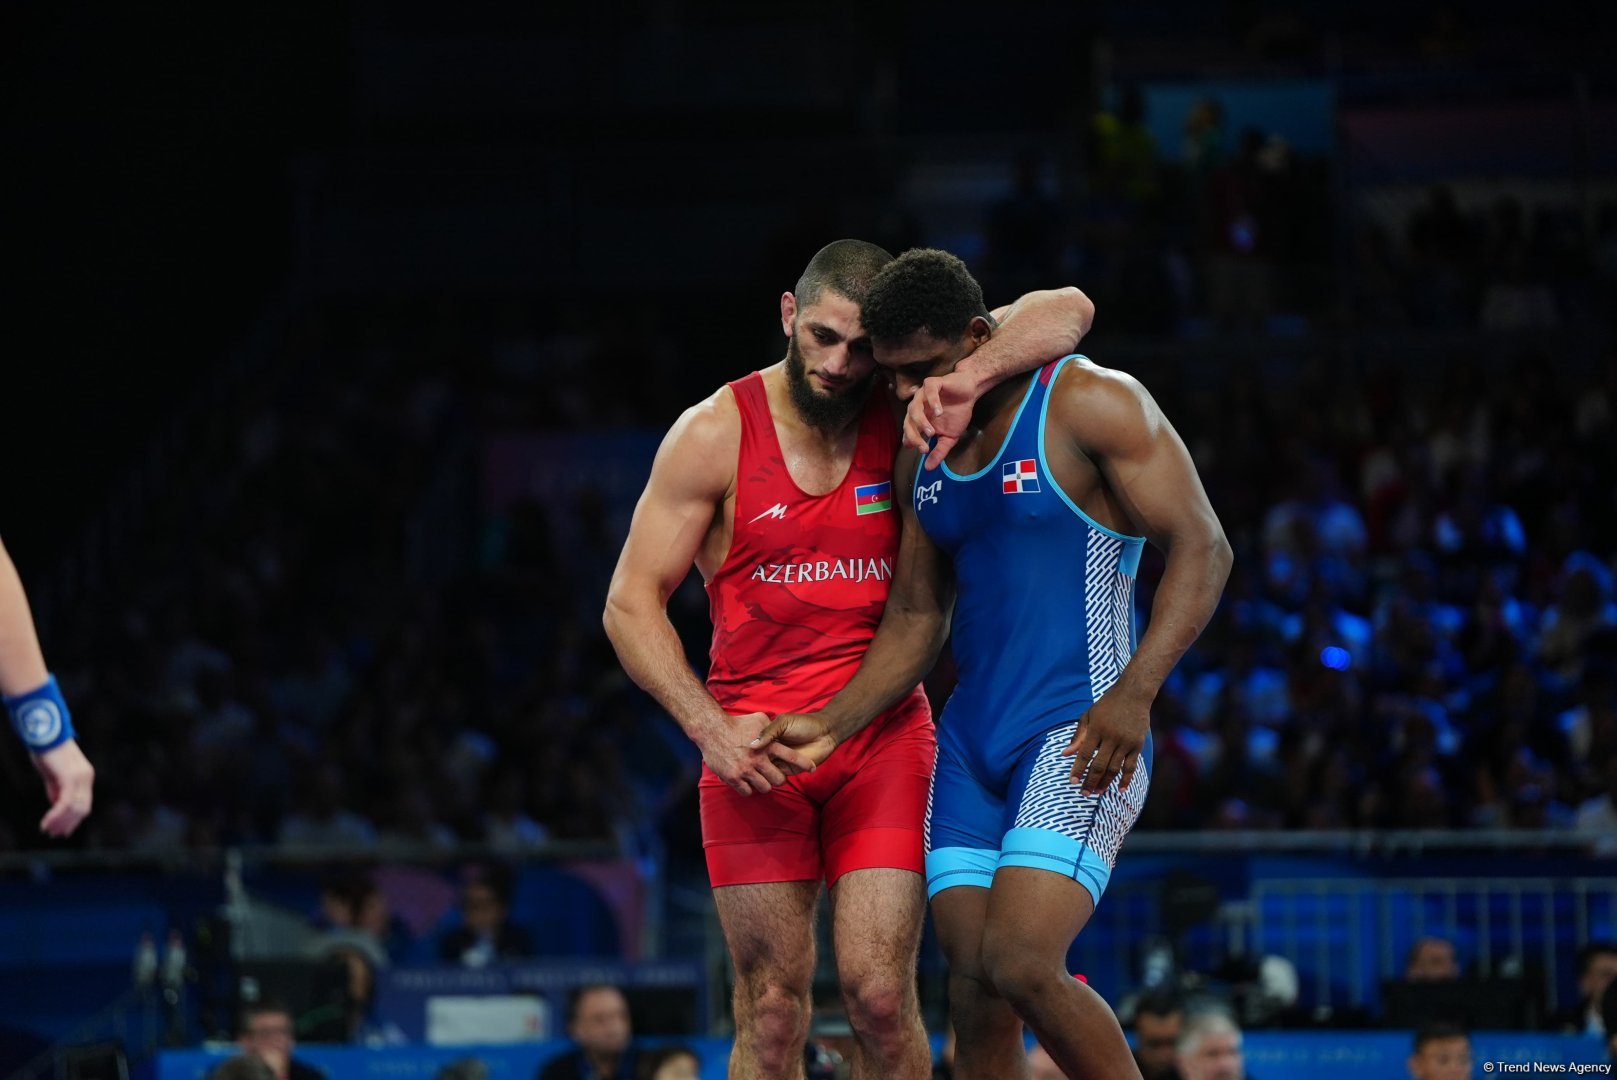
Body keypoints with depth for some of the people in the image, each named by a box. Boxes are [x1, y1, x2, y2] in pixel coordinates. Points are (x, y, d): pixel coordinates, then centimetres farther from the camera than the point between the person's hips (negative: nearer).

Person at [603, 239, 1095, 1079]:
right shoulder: (716, 434, -3)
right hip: (753, 747, -1)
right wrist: (712, 730, -16)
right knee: (771, 1012, -2)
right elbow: (631, 604, -3)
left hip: (884, 738, 1)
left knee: (880, 997, -9)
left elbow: (1065, 311, -6)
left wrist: (967, 379, -25)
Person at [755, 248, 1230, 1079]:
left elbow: (1201, 548, -11)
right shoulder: (924, 456, 15)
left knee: (1019, 965, -21)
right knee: (973, 990, 1)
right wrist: (832, 726, 8)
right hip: (971, 738, 7)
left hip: (1076, 733, -7)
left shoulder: (1092, 405, -7)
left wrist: (1135, 693, -22)